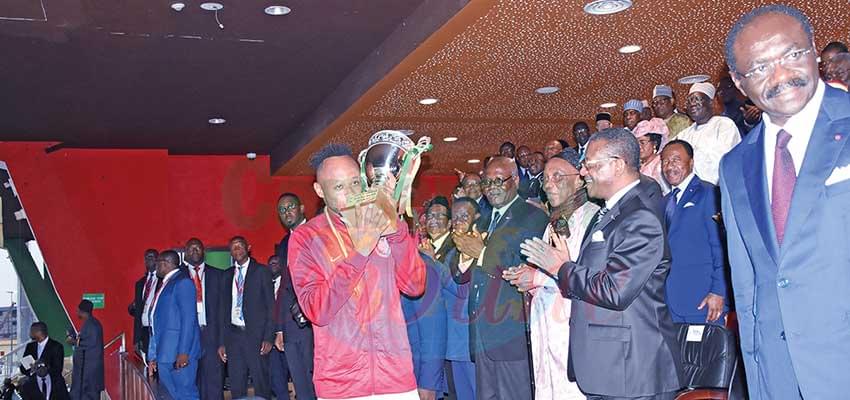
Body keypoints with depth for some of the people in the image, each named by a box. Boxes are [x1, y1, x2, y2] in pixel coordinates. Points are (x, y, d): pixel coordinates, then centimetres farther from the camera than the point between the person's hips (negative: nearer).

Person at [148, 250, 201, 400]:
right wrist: (153, 356, 18)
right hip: (164, 354, 9)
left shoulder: (183, 282, -8)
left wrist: (183, 352, -20)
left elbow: (188, 319, -15)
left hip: (180, 355, -9)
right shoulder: (165, 284, 19)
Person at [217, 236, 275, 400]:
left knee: (261, 384, -3)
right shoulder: (227, 276, 14)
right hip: (234, 335, 4)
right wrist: (222, 342, 8)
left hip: (256, 334, -4)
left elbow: (270, 305, -2)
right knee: (236, 386, 5)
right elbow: (224, 309, 14)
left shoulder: (261, 271, 2)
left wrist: (268, 337, -10)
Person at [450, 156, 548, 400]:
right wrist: (465, 257, -5)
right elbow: (460, 276, 17)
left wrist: (484, 253, -13)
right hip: (481, 333, 7)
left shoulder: (533, 218, -5)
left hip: (512, 333, -7)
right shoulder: (483, 223, 19)